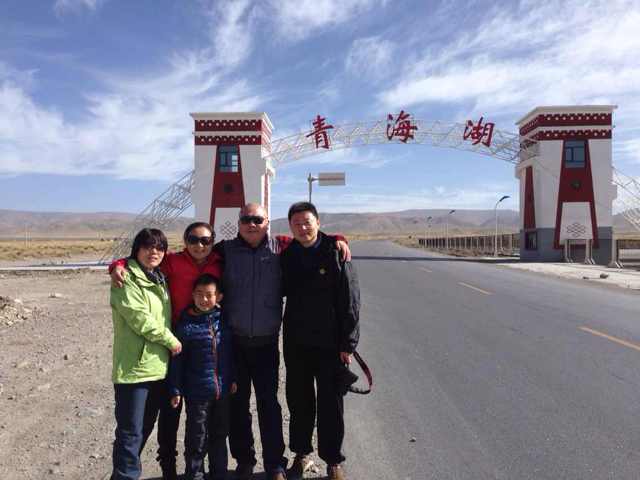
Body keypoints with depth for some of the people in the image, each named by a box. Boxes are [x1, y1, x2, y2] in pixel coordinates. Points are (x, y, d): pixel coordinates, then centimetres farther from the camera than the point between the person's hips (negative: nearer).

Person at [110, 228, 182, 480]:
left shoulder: (160, 279, 15)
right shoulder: (127, 279, -10)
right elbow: (139, 318, -18)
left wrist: (170, 341, 11)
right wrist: (172, 341, -11)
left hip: (158, 366, 8)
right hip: (134, 367, -8)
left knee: (144, 427, 18)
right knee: (130, 432, -1)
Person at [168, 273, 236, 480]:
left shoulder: (224, 319, 0)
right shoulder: (186, 324, -11)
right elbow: (177, 360, -7)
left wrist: (233, 378, 10)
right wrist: (176, 390, -6)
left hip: (223, 390, 4)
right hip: (197, 392, -4)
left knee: (219, 435, 18)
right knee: (197, 439, 8)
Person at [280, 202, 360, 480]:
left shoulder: (335, 254, -9)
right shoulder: (286, 256, 3)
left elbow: (350, 301, -9)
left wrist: (348, 343, -11)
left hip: (329, 343, -3)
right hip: (296, 343, 4)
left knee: (331, 404, 8)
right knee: (299, 401, 16)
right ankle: (301, 453, 35)